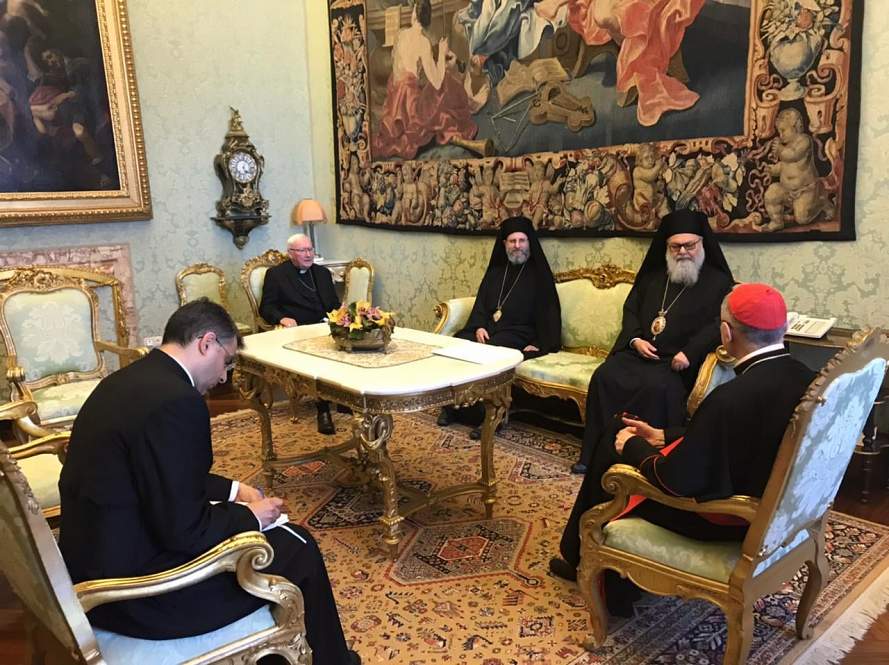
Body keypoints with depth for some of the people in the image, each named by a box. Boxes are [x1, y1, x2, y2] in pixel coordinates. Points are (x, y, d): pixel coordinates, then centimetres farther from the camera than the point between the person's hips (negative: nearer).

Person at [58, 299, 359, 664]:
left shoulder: (126, 380, 4)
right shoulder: (176, 401, -25)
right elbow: (185, 531, -24)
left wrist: (234, 491, 13)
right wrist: (250, 516, -7)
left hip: (96, 567, 9)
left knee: (232, 515, 24)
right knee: (296, 547, 2)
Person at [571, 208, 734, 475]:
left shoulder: (718, 282, 5)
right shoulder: (653, 276, 20)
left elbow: (720, 323, -8)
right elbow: (631, 309, 21)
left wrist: (690, 353, -22)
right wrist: (635, 339, 0)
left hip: (678, 362, -4)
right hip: (638, 352, 4)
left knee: (658, 387, -35)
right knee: (604, 376, -23)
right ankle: (595, 454, -17)